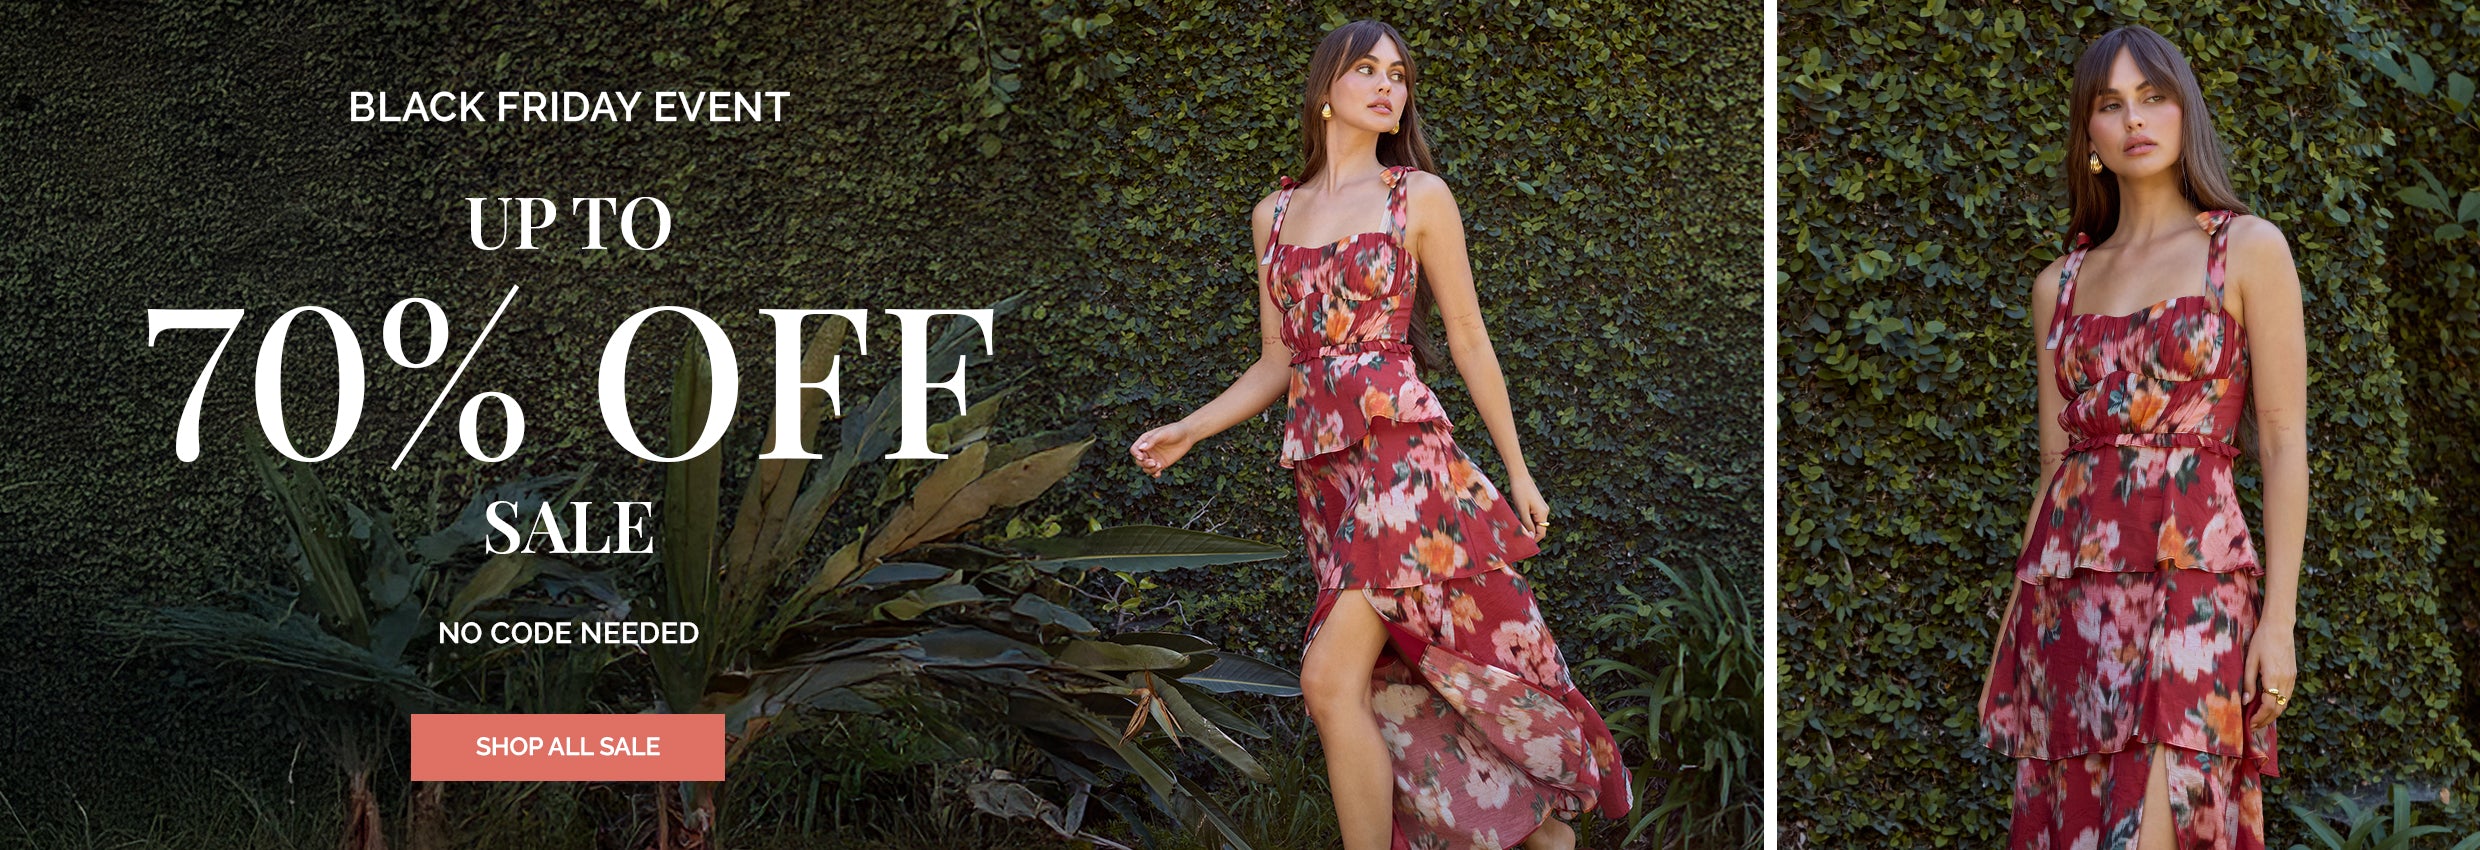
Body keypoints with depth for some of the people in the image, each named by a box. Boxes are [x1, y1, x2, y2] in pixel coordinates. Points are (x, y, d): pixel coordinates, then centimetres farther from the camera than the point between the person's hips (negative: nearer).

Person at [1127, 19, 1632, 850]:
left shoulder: (1419, 197, 3)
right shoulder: (1275, 214, 15)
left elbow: (1469, 340, 5)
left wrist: (1517, 469, 6)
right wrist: (1187, 431, 7)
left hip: (1402, 452, -5)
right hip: (1321, 463, 5)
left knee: (1332, 679, -15)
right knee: (1403, 683, 5)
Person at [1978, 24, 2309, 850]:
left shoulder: (2248, 249, 3)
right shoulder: (2061, 284, 15)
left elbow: (2283, 442, -1)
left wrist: (2279, 618, -8)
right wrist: (2011, 630, 12)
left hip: (2193, 573, -4)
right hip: (2069, 587, 4)